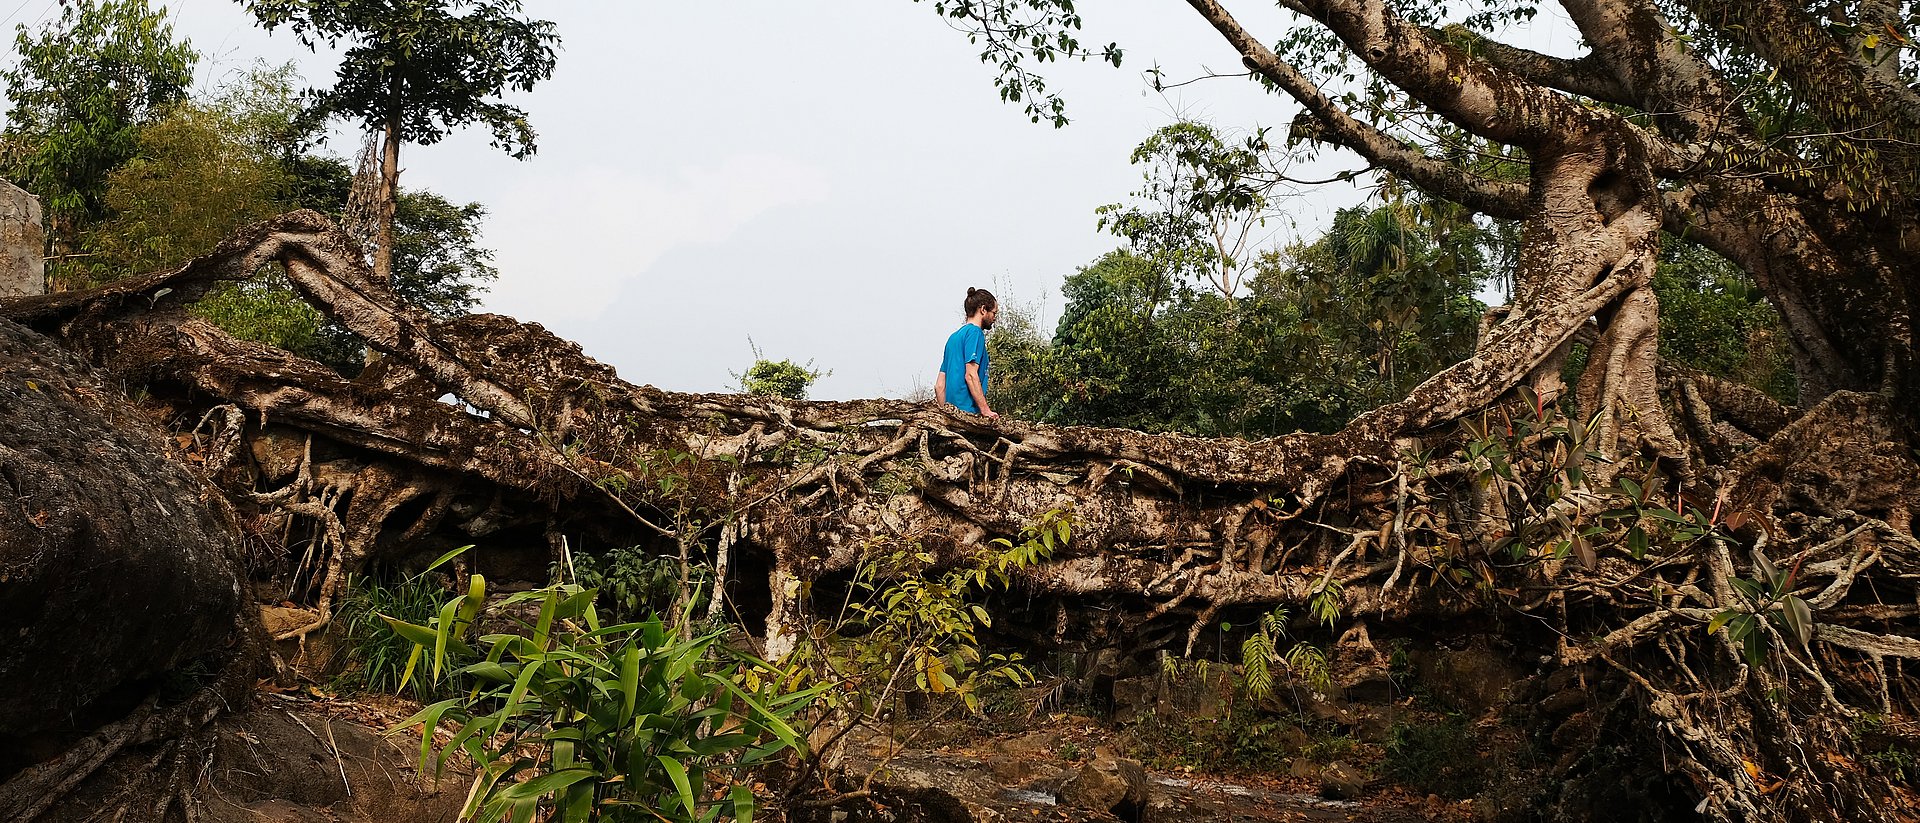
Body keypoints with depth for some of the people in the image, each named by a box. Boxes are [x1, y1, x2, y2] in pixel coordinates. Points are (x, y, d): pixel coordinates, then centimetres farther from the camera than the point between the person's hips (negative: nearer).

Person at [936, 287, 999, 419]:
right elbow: (971, 375, -15)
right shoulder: (975, 332, -3)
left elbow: (939, 385, 22)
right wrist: (985, 410, -17)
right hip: (968, 411, -9)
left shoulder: (954, 336, 24)